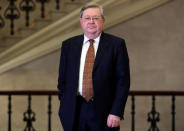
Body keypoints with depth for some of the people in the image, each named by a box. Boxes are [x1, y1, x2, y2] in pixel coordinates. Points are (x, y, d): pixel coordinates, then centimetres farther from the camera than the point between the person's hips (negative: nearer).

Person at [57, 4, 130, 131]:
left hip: (103, 112, -2)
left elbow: (123, 80, -5)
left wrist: (116, 113, -12)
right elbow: (63, 78, 13)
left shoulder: (116, 44, -1)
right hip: (75, 111, 3)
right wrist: (64, 108, 8)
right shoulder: (69, 45, 9)